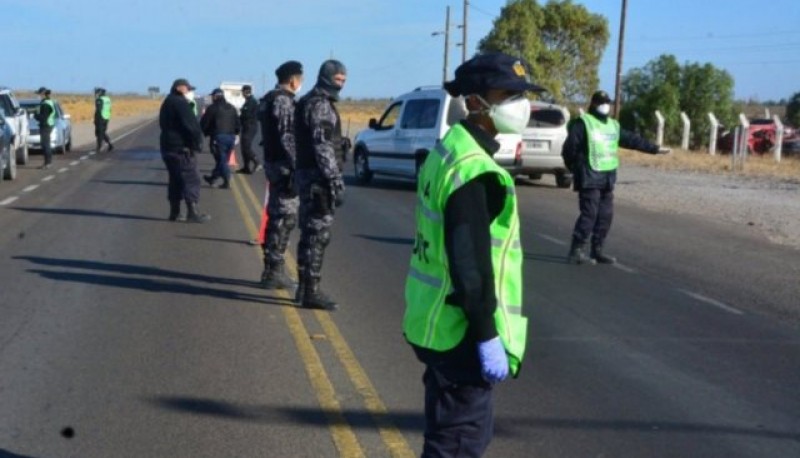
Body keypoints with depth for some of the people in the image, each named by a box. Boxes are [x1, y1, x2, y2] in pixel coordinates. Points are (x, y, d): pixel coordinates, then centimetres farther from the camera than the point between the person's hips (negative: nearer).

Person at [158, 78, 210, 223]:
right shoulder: (180, 103, -14)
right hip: (181, 148, -10)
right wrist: (197, 142, -9)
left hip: (168, 146, 10)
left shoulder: (167, 103, 18)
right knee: (191, 178, -7)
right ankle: (193, 212, -10)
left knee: (176, 179, 13)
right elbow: (191, 125, -21)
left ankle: (174, 212, 14)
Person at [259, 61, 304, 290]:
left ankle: (273, 268, 22)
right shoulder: (284, 100, -14)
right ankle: (274, 271, -3)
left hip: (273, 161, 10)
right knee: (285, 216, -6)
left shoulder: (270, 99, 16)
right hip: (284, 164, -10)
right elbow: (287, 136, -21)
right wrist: (295, 167, -21)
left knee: (277, 215, 15)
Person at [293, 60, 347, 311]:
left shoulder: (310, 102, 19)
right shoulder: (320, 104, -13)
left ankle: (304, 287, 21)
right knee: (319, 233, -7)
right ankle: (311, 292, -5)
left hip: (308, 174, 10)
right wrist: (336, 180, -23)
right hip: (318, 177, -10)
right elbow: (323, 146, -21)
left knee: (310, 233, 14)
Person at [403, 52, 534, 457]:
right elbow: (471, 265, -25)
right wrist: (488, 338, -21)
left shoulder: (448, 151, 11)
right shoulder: (475, 171, -21)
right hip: (460, 332, -10)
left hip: (437, 324, 10)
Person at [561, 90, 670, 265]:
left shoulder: (613, 125, 18)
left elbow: (632, 140, 24)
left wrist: (654, 149, 25)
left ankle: (597, 250, 15)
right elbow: (569, 148, -9)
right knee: (589, 214, -12)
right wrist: (575, 168, -4)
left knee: (605, 215, 7)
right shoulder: (582, 123, -5)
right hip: (589, 177, -8)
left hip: (607, 178, 8)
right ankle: (576, 250, -8)